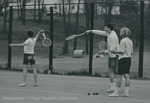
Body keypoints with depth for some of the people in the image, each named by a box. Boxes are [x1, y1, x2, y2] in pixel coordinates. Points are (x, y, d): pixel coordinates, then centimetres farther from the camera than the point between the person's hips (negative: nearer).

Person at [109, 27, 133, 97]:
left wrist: (114, 52, -8)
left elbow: (122, 52, -16)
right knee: (127, 76, 6)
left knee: (119, 76, -5)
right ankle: (126, 92, 3)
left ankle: (116, 92, -5)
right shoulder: (130, 41, 12)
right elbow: (131, 52, 15)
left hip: (123, 59, -8)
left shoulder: (123, 41, -12)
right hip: (129, 59, 8)